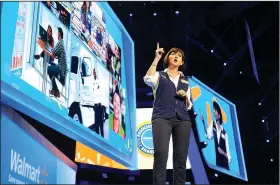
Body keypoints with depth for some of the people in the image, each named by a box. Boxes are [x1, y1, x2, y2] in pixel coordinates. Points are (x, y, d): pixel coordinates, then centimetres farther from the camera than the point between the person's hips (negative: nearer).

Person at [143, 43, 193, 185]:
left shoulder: (185, 81, 24)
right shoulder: (159, 76, 14)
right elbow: (148, 79, -11)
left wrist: (186, 96, 1)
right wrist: (157, 58, -7)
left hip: (182, 119, 4)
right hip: (162, 117, -3)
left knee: (181, 157, -4)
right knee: (161, 154, -19)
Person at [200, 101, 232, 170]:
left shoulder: (224, 132, -3)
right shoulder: (213, 125, 3)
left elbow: (228, 151, 1)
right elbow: (208, 135, -16)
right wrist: (203, 121, -27)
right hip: (217, 162, 1)